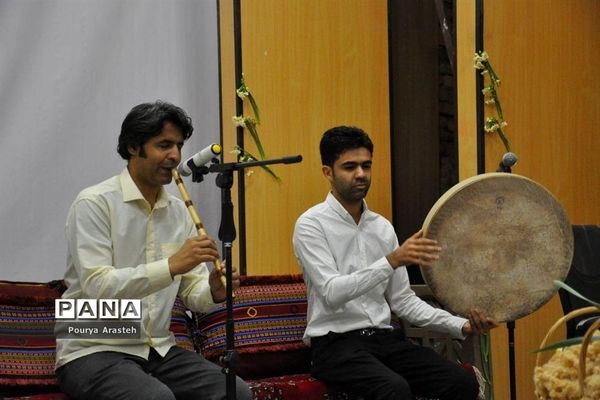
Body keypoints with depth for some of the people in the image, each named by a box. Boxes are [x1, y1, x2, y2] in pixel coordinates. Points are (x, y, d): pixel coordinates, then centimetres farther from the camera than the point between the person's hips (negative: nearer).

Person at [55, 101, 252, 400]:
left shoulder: (178, 211, 9)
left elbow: (192, 291, 8)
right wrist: (171, 265, -30)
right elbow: (97, 287, -22)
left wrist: (213, 291, -15)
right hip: (93, 352, -6)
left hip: (158, 350, 6)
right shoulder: (94, 204, -11)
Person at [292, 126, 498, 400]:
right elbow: (332, 294, -21)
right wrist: (392, 261, -32)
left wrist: (461, 326, -2)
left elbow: (402, 300, 13)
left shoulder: (382, 227, 13)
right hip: (335, 343, -6)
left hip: (384, 337, 6)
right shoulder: (311, 225, -7)